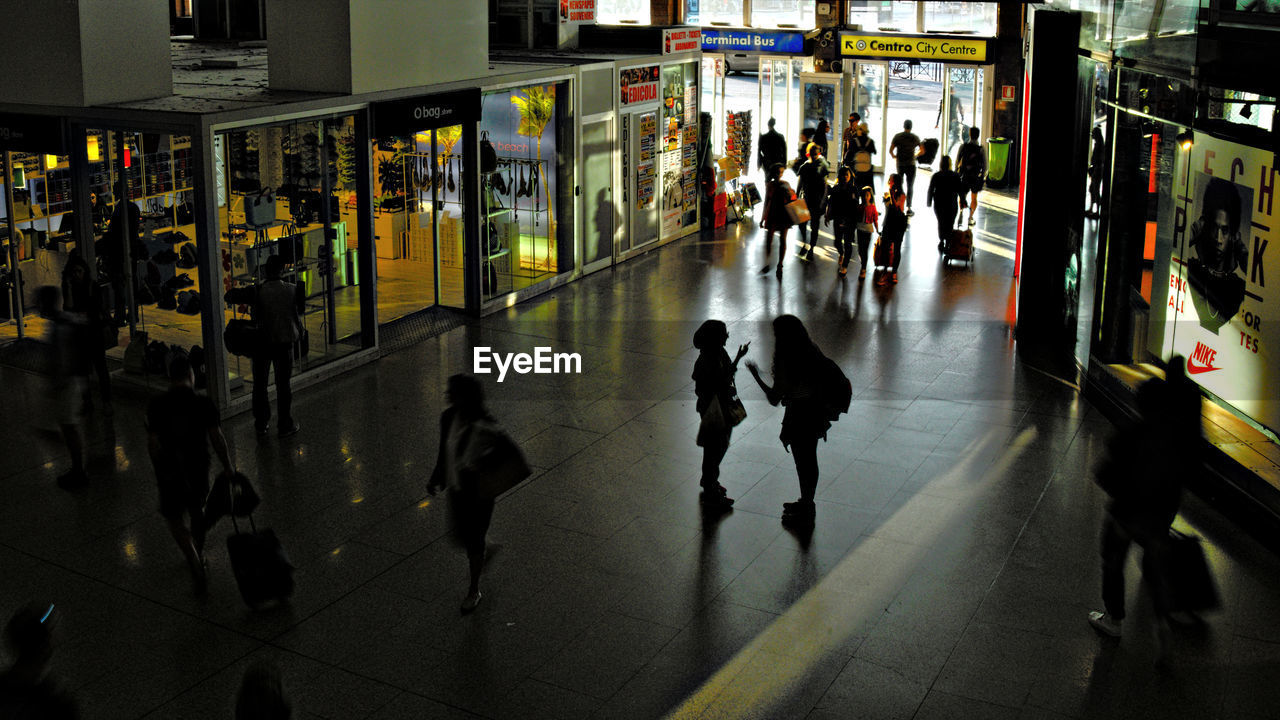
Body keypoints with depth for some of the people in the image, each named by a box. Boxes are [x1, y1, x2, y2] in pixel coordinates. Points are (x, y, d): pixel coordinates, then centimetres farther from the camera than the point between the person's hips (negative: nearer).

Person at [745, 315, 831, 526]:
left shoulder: (786, 363, -27)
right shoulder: (812, 352, -4)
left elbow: (774, 399, -21)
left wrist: (756, 376, -11)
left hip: (799, 419, -8)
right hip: (815, 414, 8)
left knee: (803, 464, 8)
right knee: (810, 461, 22)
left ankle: (805, 513, 23)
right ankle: (807, 503, 40)